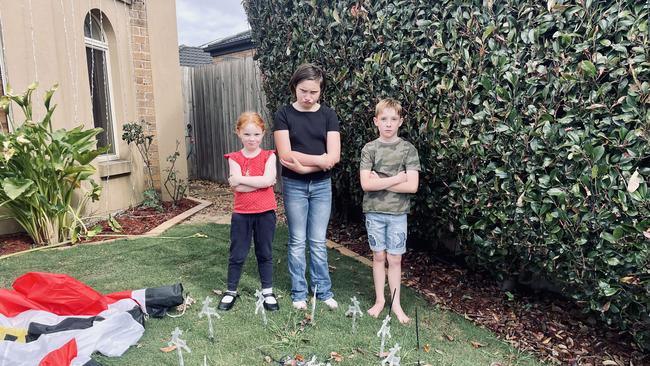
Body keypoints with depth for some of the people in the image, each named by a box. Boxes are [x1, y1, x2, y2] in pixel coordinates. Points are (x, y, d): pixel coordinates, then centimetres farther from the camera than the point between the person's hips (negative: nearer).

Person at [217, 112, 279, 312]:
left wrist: (240, 179, -15)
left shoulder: (269, 156, -2)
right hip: (241, 213, 0)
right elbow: (238, 187, -14)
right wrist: (261, 182, -16)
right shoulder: (235, 158, -1)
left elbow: (268, 180, -19)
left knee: (265, 254, 13)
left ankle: (268, 291, 27)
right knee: (237, 255, 10)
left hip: (265, 212, 0)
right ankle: (231, 291, 27)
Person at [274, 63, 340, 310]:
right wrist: (320, 159, -14)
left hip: (322, 185, 1)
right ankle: (299, 292, 22)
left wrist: (303, 164, -17)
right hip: (294, 186, -1)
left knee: (318, 242, 10)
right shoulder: (284, 115, -4)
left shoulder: (328, 115, 0)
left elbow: (334, 156, -9)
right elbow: (285, 155, -15)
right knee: (297, 241, 8)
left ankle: (323, 290, 24)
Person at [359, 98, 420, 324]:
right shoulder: (369, 149, -2)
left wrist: (380, 182, -13)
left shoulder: (408, 149, -3)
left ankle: (395, 303, 20)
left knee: (395, 258, 7)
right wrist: (396, 179, -14)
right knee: (378, 256, 10)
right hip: (374, 211, 1)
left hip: (398, 213, 0)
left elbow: (412, 186, -12)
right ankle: (379, 299, 24)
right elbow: (366, 184, -12)